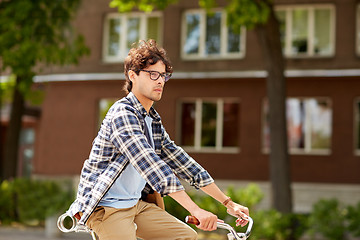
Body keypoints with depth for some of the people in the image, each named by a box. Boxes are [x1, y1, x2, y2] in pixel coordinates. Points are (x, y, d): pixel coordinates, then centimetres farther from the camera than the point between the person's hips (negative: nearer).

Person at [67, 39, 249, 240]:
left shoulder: (154, 121, 10)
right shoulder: (122, 113, -18)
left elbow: (181, 161, 11)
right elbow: (151, 165, -30)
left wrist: (228, 203, 6)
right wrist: (195, 210, -37)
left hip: (136, 204, 8)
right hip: (106, 207, -8)